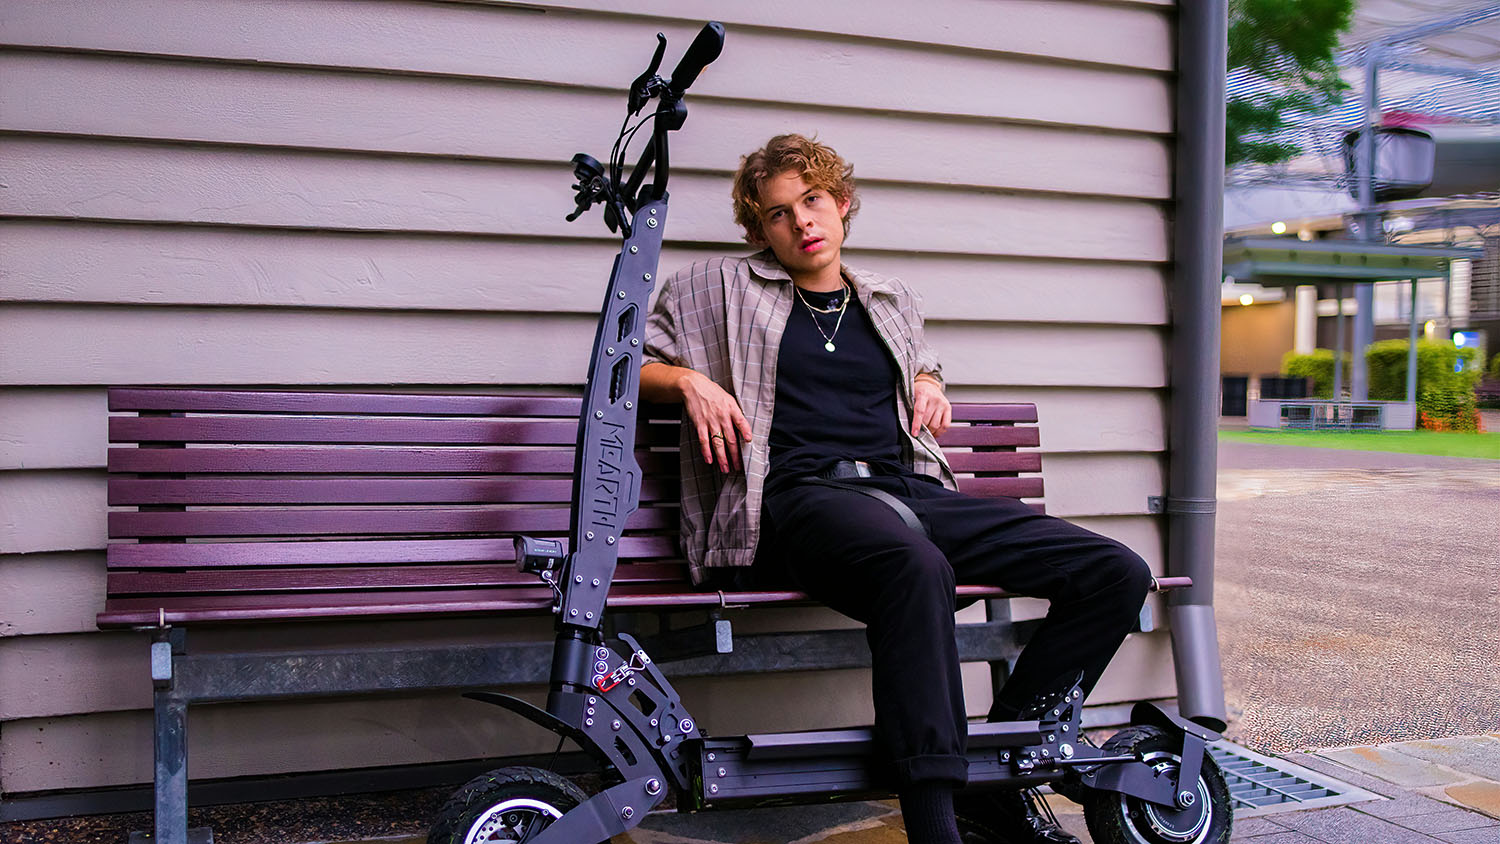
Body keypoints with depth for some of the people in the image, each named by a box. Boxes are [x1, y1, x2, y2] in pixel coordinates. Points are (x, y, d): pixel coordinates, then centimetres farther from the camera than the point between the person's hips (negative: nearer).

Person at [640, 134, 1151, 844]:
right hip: (799, 495, -5)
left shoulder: (895, 302, 27)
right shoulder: (720, 289, 17)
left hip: (910, 491, 6)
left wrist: (929, 382, 22)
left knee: (1117, 574, -13)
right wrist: (690, 381, -2)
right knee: (916, 569, -43)